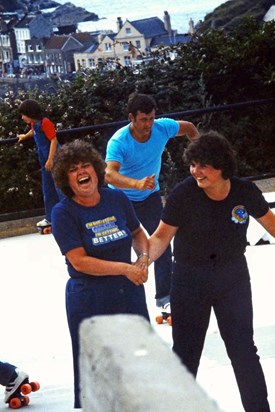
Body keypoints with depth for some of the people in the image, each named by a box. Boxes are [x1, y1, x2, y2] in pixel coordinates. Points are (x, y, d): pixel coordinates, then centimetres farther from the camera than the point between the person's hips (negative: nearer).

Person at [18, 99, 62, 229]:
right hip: (45, 159, 9)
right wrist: (24, 136, 50)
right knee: (48, 189, 13)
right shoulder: (34, 124, 8)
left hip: (54, 159, -9)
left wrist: (50, 159, -26)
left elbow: (54, 140, -23)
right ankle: (51, 217, 20)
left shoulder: (45, 122, -19)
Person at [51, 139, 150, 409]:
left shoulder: (117, 198, 0)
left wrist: (144, 257, -6)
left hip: (130, 293, 4)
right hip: (90, 301, -4)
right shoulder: (63, 212, -13)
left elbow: (138, 234, 15)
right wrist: (126, 268, -20)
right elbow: (79, 261, -18)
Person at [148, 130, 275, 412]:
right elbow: (162, 236, -11)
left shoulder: (245, 191, -14)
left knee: (243, 349, 8)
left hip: (233, 278, 1)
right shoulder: (183, 194, -19)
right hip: (190, 280, -1)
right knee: (186, 351, 10)